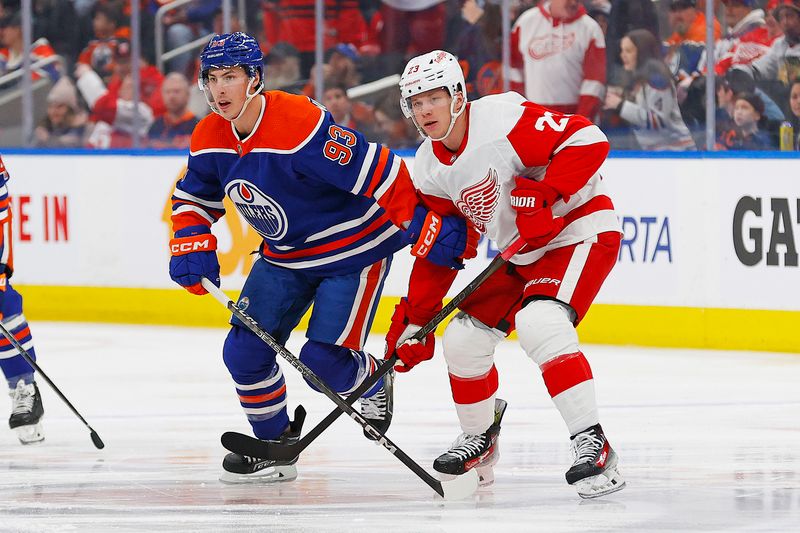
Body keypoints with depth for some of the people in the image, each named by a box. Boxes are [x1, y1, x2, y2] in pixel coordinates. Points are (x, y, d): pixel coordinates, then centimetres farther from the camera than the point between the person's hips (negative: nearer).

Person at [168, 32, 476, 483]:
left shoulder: (301, 124, -32)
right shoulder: (210, 140, -7)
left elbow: (379, 173, -31)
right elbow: (194, 198, 12)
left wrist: (426, 226, -32)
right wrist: (191, 247, -5)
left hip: (354, 248, -7)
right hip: (285, 256, 7)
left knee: (323, 361, -14)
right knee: (245, 352, -3)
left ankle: (372, 380, 22)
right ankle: (274, 444, 17)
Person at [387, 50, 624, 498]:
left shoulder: (502, 118, -22)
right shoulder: (432, 168, 3)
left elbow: (588, 141, -27)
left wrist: (546, 195, -33)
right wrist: (414, 319, 4)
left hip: (580, 230, -9)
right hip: (520, 255, 9)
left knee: (539, 323, -31)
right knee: (464, 339, 6)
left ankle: (592, 443, -29)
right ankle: (481, 439, 31)